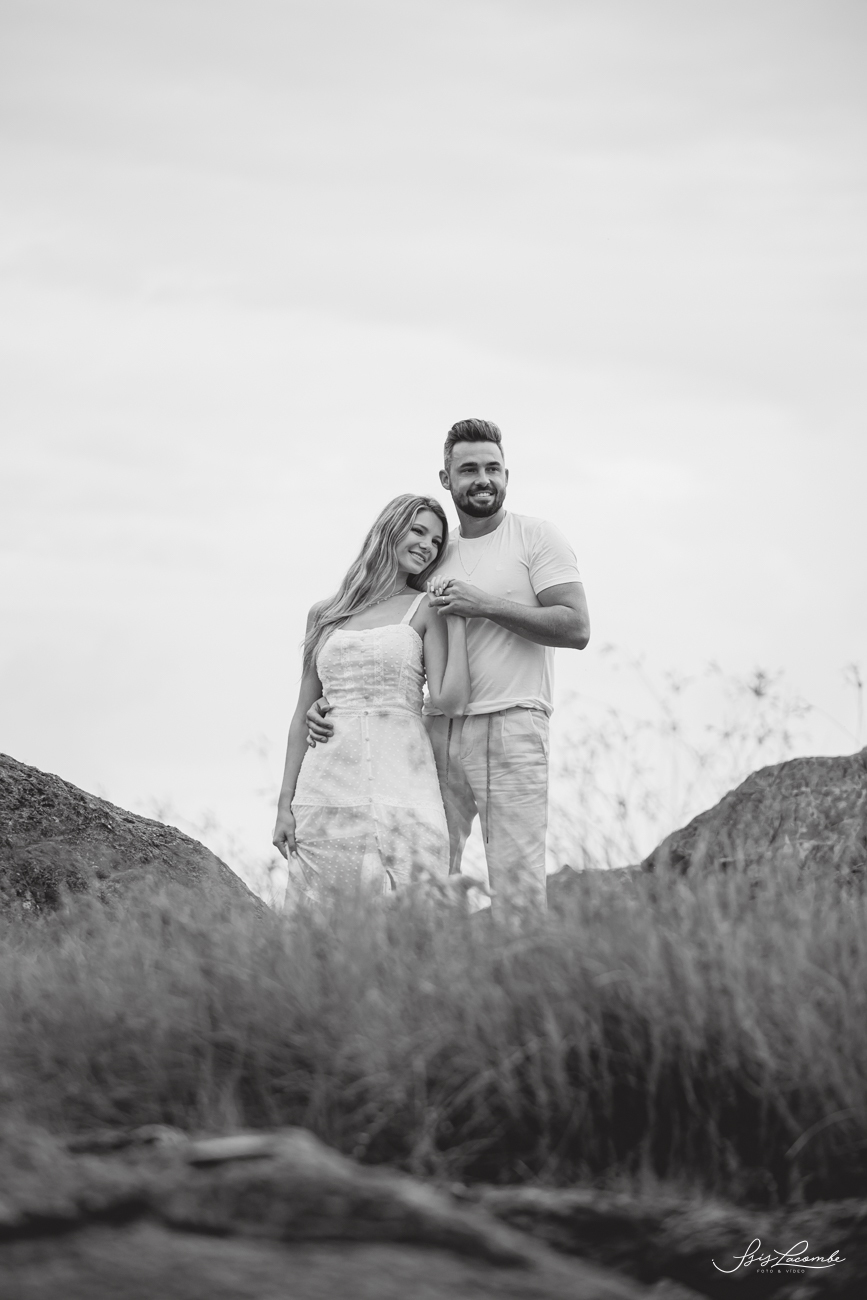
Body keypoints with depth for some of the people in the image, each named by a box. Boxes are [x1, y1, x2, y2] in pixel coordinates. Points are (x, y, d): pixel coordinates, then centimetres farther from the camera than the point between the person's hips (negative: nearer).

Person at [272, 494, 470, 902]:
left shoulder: (426, 610, 8)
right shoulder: (324, 614, 14)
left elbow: (451, 703, -4)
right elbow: (304, 715, 15)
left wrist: (457, 621, -1)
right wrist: (285, 804, 11)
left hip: (400, 783, -2)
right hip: (329, 787, 2)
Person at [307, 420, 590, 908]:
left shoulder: (537, 538, 3)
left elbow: (577, 627, -7)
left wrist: (487, 605, -12)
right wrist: (332, 700, 5)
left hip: (510, 723, -5)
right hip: (438, 729, 5)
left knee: (517, 884, -9)